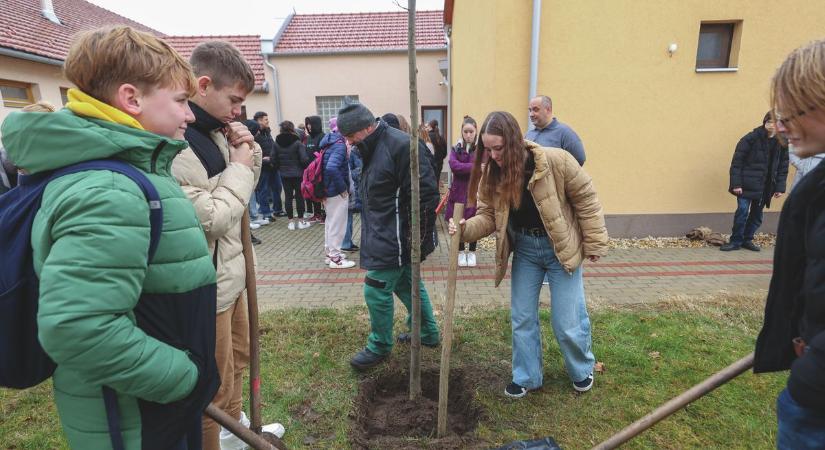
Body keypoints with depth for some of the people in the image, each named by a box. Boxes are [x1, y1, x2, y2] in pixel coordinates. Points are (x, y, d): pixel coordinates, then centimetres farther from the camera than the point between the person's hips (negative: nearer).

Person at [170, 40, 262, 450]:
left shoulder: (213, 131, 5)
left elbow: (243, 193, 15)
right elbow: (211, 218, -26)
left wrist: (249, 152, -2)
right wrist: (239, 167, -15)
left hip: (231, 274, 10)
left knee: (237, 358, 28)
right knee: (214, 387, 7)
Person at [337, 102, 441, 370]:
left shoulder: (401, 145, -20)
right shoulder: (373, 149, 11)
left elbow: (426, 196, -22)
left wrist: (419, 240, -19)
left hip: (393, 240, -10)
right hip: (384, 236, 10)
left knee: (376, 291, -1)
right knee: (407, 284, 20)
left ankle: (379, 347, 21)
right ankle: (428, 333, 37)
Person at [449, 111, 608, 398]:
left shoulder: (556, 161, -22)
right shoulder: (491, 174, -9)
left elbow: (586, 200, -13)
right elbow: (488, 216, -5)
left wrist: (594, 244, -10)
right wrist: (466, 228, -26)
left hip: (561, 248, -4)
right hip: (524, 249, 4)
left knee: (567, 321, 4)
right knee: (521, 317, 11)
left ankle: (582, 370, 36)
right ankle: (527, 377, 32)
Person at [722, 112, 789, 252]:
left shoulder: (782, 143, 4)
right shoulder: (751, 138, -9)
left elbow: (783, 168, 9)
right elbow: (736, 162, -11)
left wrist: (780, 187, 2)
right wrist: (736, 184, -15)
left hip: (766, 187, 4)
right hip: (747, 184, -4)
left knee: (757, 214, 9)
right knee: (742, 210, -9)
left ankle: (747, 239, 24)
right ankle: (736, 241, 3)